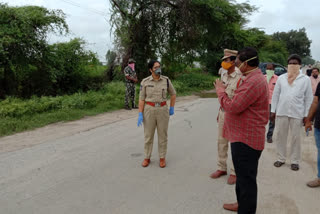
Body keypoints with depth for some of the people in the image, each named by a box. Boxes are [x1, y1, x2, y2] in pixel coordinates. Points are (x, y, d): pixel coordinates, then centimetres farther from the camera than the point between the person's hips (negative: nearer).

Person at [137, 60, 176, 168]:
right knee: (148, 135, 8)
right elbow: (141, 99, -3)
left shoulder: (166, 80, -1)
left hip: (162, 110, 1)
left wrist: (172, 108, 9)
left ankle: (162, 158, 23)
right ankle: (147, 158, 24)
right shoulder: (145, 82, -5)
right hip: (149, 110, -1)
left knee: (163, 135, 8)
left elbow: (173, 94, 12)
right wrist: (140, 114, -9)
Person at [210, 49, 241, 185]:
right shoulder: (224, 76, 9)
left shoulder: (240, 77, -16)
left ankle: (234, 172, 18)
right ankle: (222, 168, 29)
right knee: (221, 142, 14)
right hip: (223, 112, 7)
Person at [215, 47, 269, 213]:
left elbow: (232, 107, -25)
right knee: (242, 175, 24)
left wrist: (220, 90, -9)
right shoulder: (253, 78, 13)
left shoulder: (254, 82, -23)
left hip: (246, 138, -11)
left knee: (246, 178, 2)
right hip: (243, 136, 11)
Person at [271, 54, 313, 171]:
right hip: (281, 112, 2)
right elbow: (275, 95, 8)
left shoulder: (305, 79, 2)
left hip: (297, 113, -2)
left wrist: (306, 115, -2)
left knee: (296, 138, 7)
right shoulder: (281, 78, 7)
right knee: (280, 136, 8)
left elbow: (308, 98, 2)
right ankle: (281, 158, 23)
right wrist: (273, 111, 4)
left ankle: (295, 161, 20)